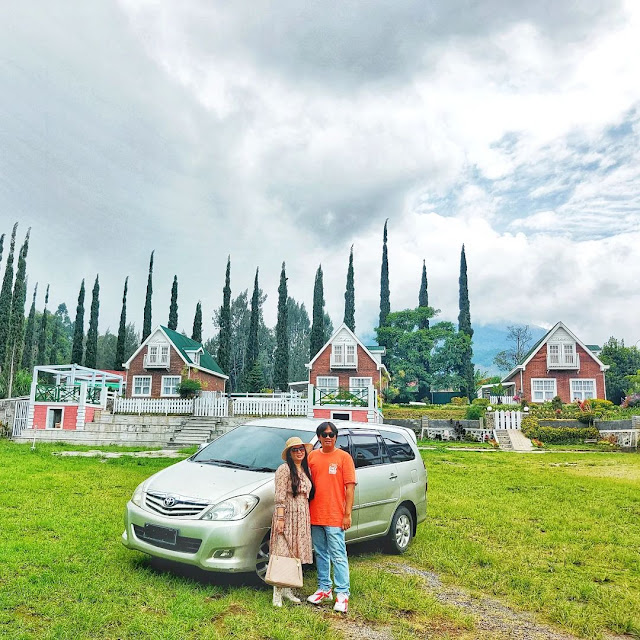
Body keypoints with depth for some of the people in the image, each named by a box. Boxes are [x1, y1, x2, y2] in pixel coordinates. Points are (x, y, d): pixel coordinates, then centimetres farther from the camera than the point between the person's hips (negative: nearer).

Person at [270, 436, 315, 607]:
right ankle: (277, 593, 2)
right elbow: (280, 497, -13)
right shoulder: (284, 469, -9)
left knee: (295, 554, 11)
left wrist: (309, 516, 12)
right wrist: (280, 518, -19)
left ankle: (287, 589, 21)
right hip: (287, 515, -7)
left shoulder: (306, 470, 13)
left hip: (303, 516, 7)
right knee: (282, 554, -5)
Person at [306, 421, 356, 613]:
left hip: (335, 517, -4)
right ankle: (324, 588, 29)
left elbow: (350, 487, -6)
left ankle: (342, 594, 8)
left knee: (338, 556, -1)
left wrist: (347, 514, -10)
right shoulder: (312, 456, 7)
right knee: (321, 554, 16)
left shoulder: (343, 457, -4)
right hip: (315, 516, 5)